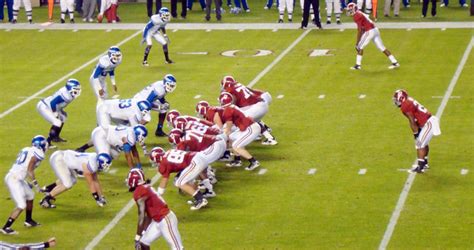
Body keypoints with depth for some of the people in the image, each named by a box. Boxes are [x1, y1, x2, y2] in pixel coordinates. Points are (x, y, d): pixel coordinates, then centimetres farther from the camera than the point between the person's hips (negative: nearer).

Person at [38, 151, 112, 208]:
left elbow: (95, 181, 13)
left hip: (63, 156, 10)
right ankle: (45, 200, -4)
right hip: (57, 159, -10)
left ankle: (47, 189, 32)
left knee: (72, 181, 20)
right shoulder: (89, 166, -24)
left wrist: (101, 196, 17)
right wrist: (97, 199, -6)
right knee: (68, 184, -15)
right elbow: (91, 184, -15)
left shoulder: (95, 161, 3)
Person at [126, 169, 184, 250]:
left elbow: (141, 217, -18)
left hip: (165, 220, -10)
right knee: (143, 243, 14)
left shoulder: (139, 193, -16)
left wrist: (137, 238, -13)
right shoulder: (146, 189, 12)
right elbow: (148, 215, 16)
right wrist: (143, 232, 19)